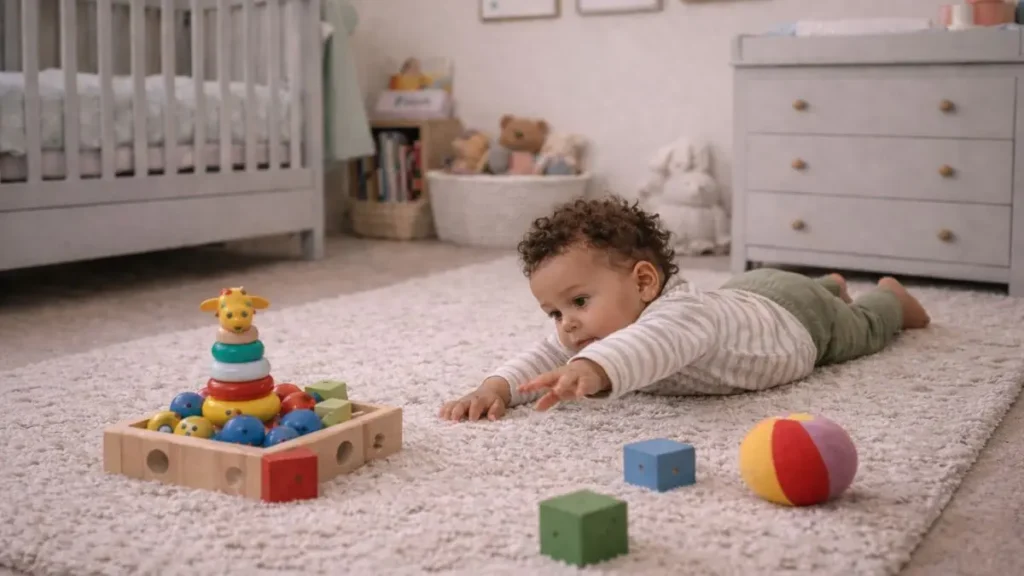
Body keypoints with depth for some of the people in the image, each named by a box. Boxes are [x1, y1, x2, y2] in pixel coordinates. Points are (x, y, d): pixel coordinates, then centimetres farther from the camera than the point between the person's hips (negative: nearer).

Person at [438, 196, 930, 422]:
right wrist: (496, 387, -55)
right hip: (745, 296, 5)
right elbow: (546, 357, -33)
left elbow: (652, 343, -76)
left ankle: (889, 297, 58)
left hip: (796, 317, -5)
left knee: (862, 329, 28)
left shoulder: (682, 313, -55)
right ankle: (831, 286, 69)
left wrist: (594, 370, -96)